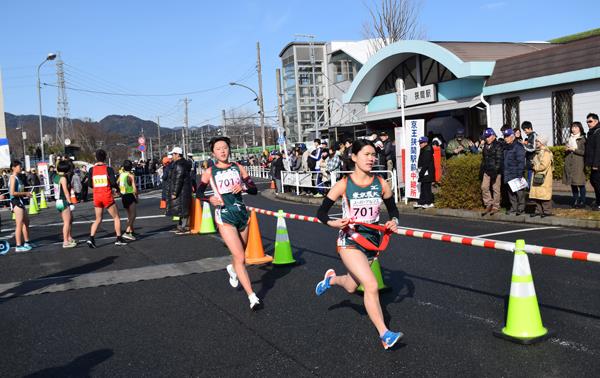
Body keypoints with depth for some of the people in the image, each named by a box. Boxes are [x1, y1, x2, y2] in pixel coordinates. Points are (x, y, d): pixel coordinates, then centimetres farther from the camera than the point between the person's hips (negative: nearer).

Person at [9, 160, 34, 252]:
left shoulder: (17, 178, 14)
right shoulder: (13, 177, -13)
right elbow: (12, 193, -21)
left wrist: (26, 194, 4)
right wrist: (25, 193, -16)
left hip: (20, 201, 10)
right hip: (16, 202, -10)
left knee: (26, 221, 19)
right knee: (19, 224, -7)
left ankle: (26, 242, 31)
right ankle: (18, 246, -3)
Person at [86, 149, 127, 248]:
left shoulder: (91, 170, 1)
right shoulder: (108, 169, -8)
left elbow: (90, 184, 3)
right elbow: (113, 182, -15)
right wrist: (117, 188, 5)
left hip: (96, 197, 4)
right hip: (107, 196, -4)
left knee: (98, 219, 15)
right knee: (116, 217, 10)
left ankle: (91, 238, -1)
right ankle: (119, 239, 10)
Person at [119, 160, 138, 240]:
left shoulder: (121, 174, 4)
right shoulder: (131, 176, -15)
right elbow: (134, 189, -19)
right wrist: (136, 196, -5)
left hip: (123, 196, 7)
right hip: (130, 196, -7)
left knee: (129, 215, 19)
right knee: (133, 216, -6)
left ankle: (132, 232, 28)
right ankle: (126, 232, -19)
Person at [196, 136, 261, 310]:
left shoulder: (238, 168, 4)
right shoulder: (209, 172, -2)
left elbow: (254, 190, 2)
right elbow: (198, 193, 8)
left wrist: (243, 187, -18)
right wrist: (210, 199, -12)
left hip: (242, 214, 4)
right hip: (224, 217, -4)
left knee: (239, 255, 19)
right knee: (240, 258, -11)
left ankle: (232, 269, 55)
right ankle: (252, 297, -4)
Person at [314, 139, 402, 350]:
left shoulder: (381, 184, -3)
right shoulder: (343, 185, -12)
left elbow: (393, 209, 11)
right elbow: (321, 212, -6)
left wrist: (394, 221, -11)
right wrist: (333, 223, -25)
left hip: (372, 240, 5)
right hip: (350, 242, -5)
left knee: (351, 287, 20)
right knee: (371, 285, -20)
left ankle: (331, 279, 55)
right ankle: (384, 334, -8)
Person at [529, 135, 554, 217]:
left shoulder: (546, 152, -12)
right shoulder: (538, 152, 19)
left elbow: (543, 165, -19)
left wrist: (535, 167, -5)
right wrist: (533, 163, 8)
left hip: (544, 177, -9)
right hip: (536, 176, 9)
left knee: (544, 195, -7)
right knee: (537, 194, 9)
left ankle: (547, 211, -2)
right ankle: (539, 210, 15)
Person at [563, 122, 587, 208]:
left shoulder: (583, 139, 0)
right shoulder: (569, 138, 17)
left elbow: (584, 152, -8)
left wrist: (574, 149, -13)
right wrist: (566, 149, 3)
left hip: (579, 164, -5)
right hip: (570, 163, 6)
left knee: (580, 183, -5)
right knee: (572, 183, 6)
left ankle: (582, 201, 1)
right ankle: (575, 201, 13)